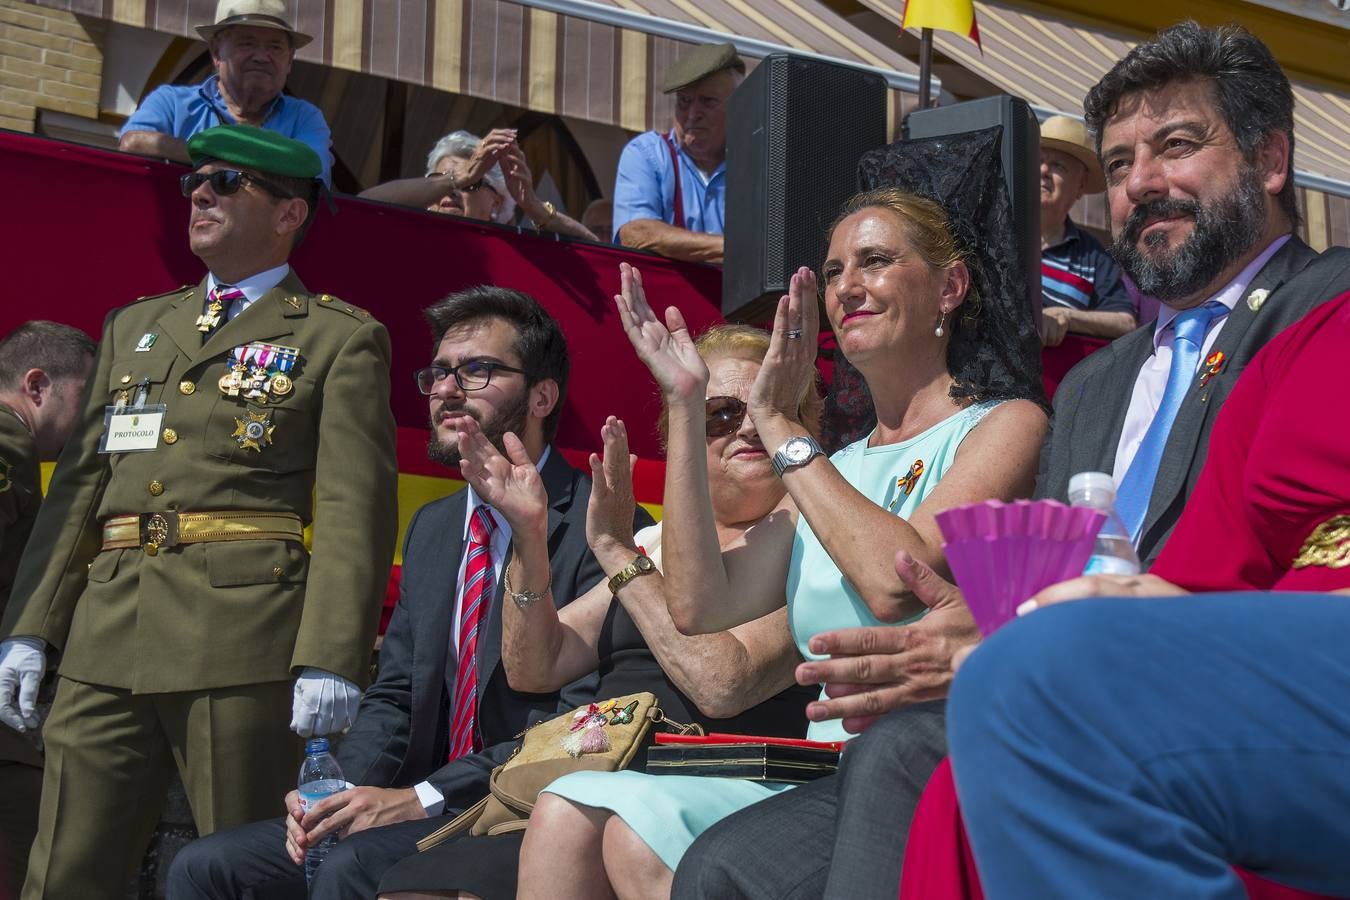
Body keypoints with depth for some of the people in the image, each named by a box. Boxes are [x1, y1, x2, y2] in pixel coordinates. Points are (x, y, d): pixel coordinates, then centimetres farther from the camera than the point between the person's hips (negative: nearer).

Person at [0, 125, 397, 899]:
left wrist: (331, 660, -16)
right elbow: (79, 484, 19)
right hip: (107, 639, 5)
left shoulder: (341, 339, 5)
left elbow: (355, 508, -6)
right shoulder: (135, 328, 23)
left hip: (244, 644, -5)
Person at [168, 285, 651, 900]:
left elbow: (583, 719, -17)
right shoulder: (431, 527, 19)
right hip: (432, 818, 8)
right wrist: (341, 790, -4)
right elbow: (393, 697, 17)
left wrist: (424, 798, -20)